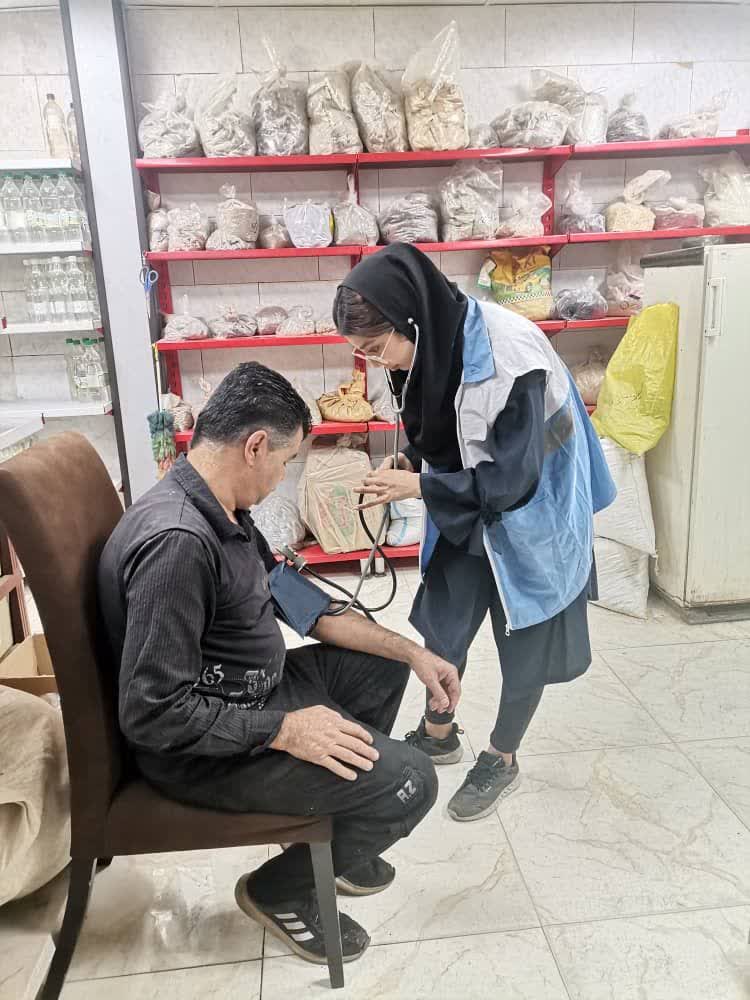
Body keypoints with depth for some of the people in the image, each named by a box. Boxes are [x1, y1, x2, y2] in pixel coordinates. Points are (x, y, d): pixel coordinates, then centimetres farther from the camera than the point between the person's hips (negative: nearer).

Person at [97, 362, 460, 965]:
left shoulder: (221, 510, 0)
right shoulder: (177, 541, -31)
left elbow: (296, 599, 7)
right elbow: (151, 713, -30)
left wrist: (411, 652, 4)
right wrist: (284, 731, -23)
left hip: (248, 695, 10)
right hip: (202, 749, -10)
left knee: (381, 666, 18)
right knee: (410, 781, -15)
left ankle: (334, 845, 30)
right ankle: (281, 889, 12)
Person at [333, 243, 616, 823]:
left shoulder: (508, 354, -33)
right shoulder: (429, 345, -10)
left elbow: (512, 476, -28)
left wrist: (420, 486, -26)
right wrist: (408, 466, -12)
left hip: (529, 519, -6)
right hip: (465, 516, 7)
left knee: (524, 644, 11)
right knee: (441, 624, 15)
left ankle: (502, 760, 33)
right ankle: (439, 733, 40)